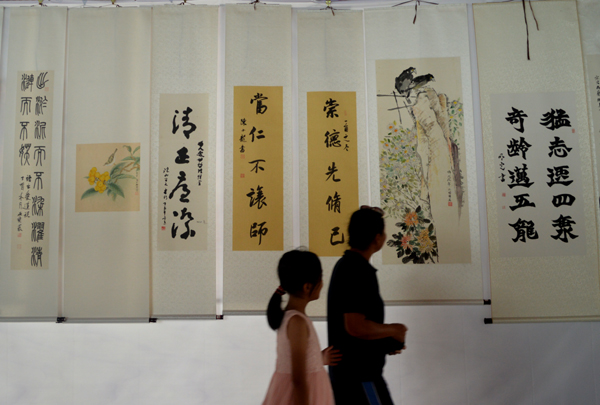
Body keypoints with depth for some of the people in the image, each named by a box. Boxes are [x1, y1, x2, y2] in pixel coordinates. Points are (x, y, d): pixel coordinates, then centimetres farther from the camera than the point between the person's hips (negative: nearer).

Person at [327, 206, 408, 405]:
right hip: (360, 376, -9)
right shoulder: (357, 271, -21)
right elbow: (356, 326, -28)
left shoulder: (345, 264, 10)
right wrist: (393, 330, -12)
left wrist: (385, 342, 12)